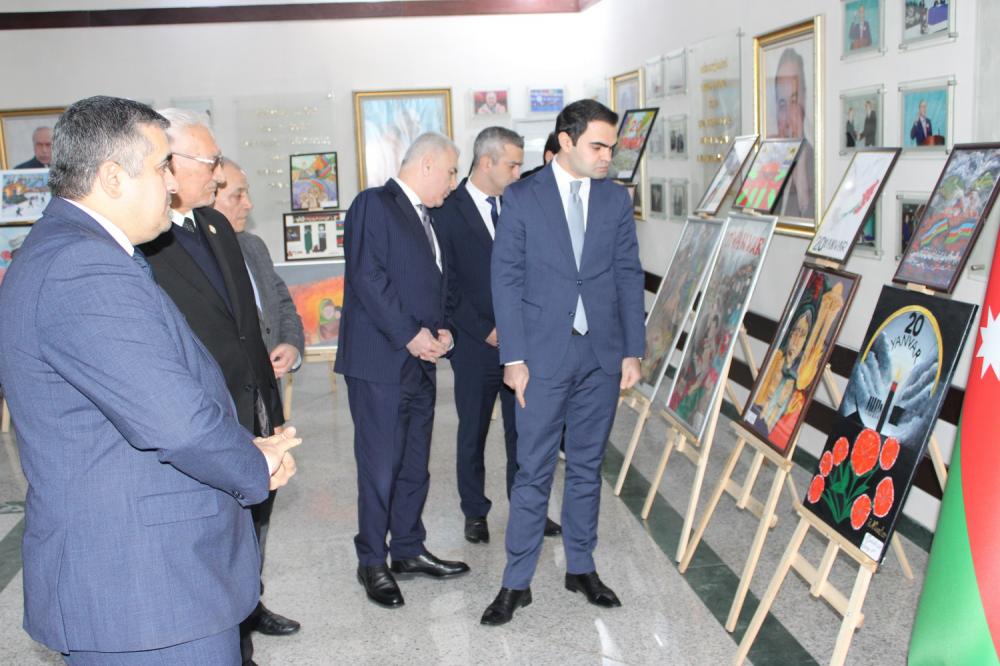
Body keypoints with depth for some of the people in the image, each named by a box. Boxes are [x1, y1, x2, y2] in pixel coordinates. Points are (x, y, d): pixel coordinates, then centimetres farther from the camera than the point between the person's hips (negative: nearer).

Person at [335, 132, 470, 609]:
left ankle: (408, 551, 27)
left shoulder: (425, 218, 18)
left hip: (420, 361, 8)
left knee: (414, 465, 14)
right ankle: (372, 563, 13)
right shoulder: (374, 204, -8)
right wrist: (410, 335, -16)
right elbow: (367, 276, -17)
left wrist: (439, 329, 4)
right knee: (380, 467, -1)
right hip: (381, 361, -8)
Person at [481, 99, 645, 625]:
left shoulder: (616, 199, 7)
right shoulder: (521, 198, -3)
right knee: (533, 471, 1)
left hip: (601, 354, 3)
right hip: (543, 355, -3)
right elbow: (506, 280, -5)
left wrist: (633, 351, 2)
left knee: (587, 466, 13)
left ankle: (581, 567, 28)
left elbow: (629, 278, 8)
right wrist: (513, 358, -10)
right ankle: (517, 582, 13)